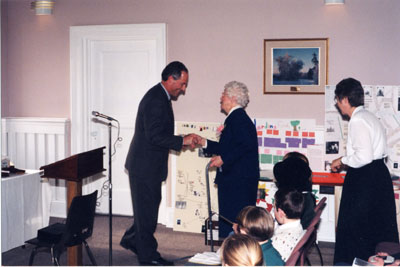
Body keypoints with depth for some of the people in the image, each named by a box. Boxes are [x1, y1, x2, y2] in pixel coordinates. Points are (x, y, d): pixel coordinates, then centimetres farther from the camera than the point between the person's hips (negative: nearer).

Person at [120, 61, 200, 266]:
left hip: (148, 164, 10)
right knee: (147, 208, 0)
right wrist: (182, 141, -21)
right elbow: (155, 136, -26)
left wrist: (182, 140, 10)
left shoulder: (160, 97, 12)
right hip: (145, 165, -10)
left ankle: (132, 239, 35)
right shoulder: (156, 100, -21)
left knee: (147, 207, 20)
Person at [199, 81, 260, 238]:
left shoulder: (238, 117, -13)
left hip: (239, 180, -10)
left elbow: (246, 145, -23)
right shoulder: (235, 117, 18)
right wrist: (204, 143, 19)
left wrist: (223, 159, -19)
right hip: (233, 179, 10)